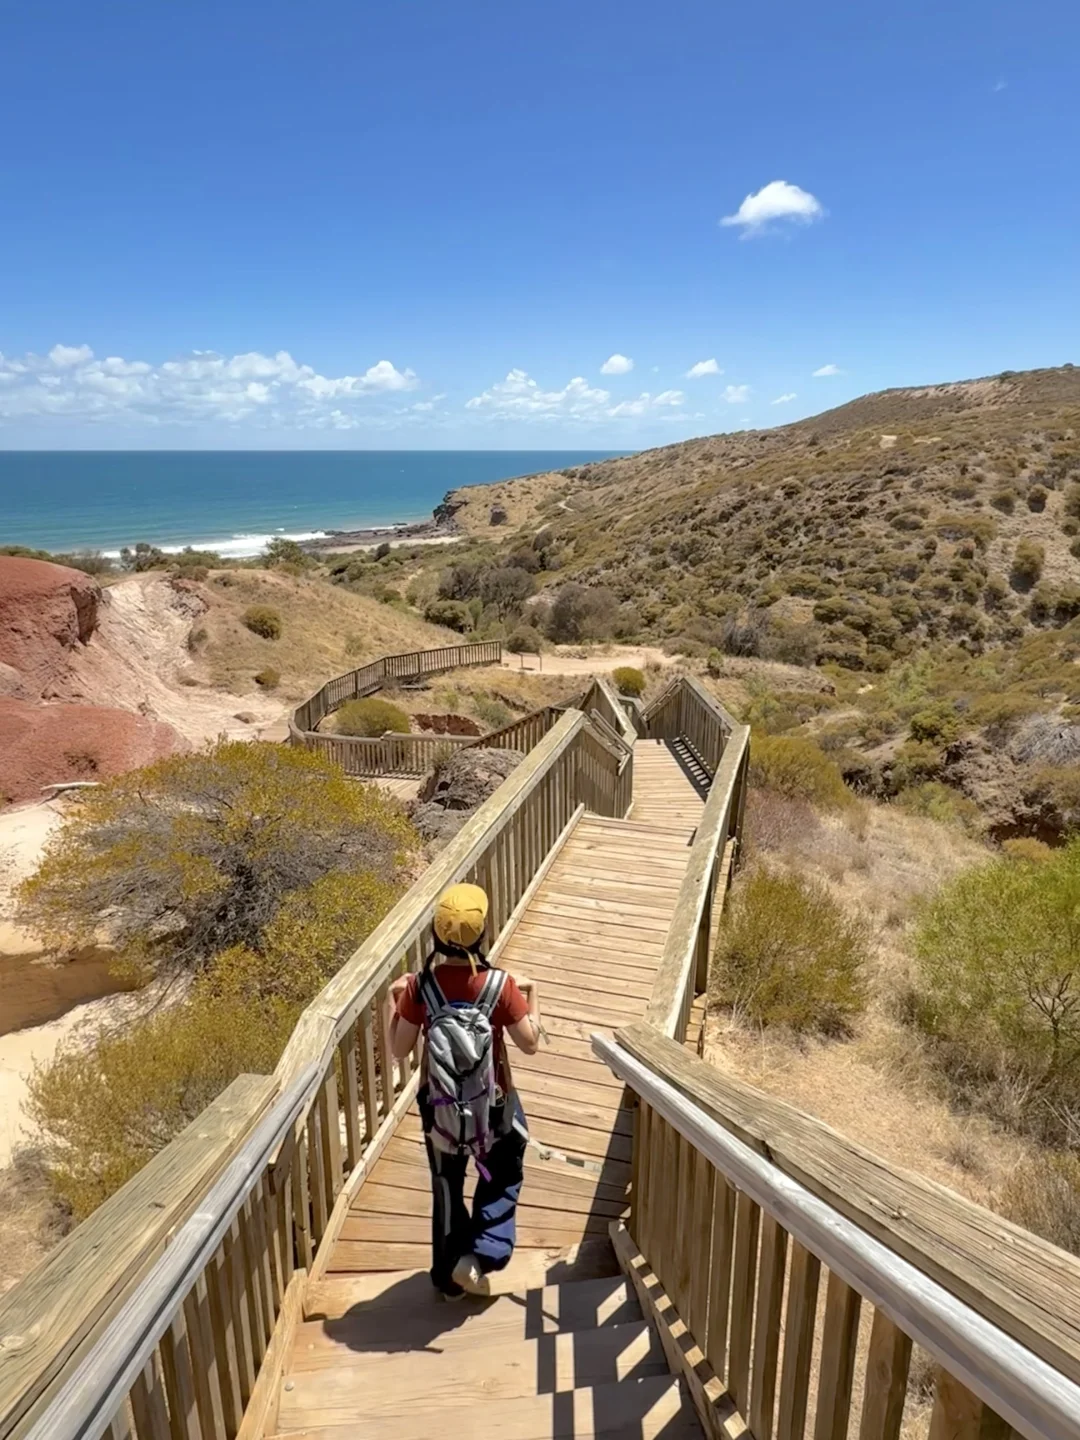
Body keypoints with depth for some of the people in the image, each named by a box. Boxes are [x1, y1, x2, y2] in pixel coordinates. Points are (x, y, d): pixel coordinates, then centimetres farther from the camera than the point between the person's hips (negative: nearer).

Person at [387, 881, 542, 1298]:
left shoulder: (419, 986, -20)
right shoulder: (500, 985, -24)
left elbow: (399, 1050, -9)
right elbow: (530, 1044, -12)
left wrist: (393, 1000, 2)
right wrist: (532, 994, 0)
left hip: (438, 1106, 2)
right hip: (491, 1104, -1)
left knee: (447, 1189, 24)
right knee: (502, 1178, 28)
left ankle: (450, 1277, 39)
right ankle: (478, 1257, 17)